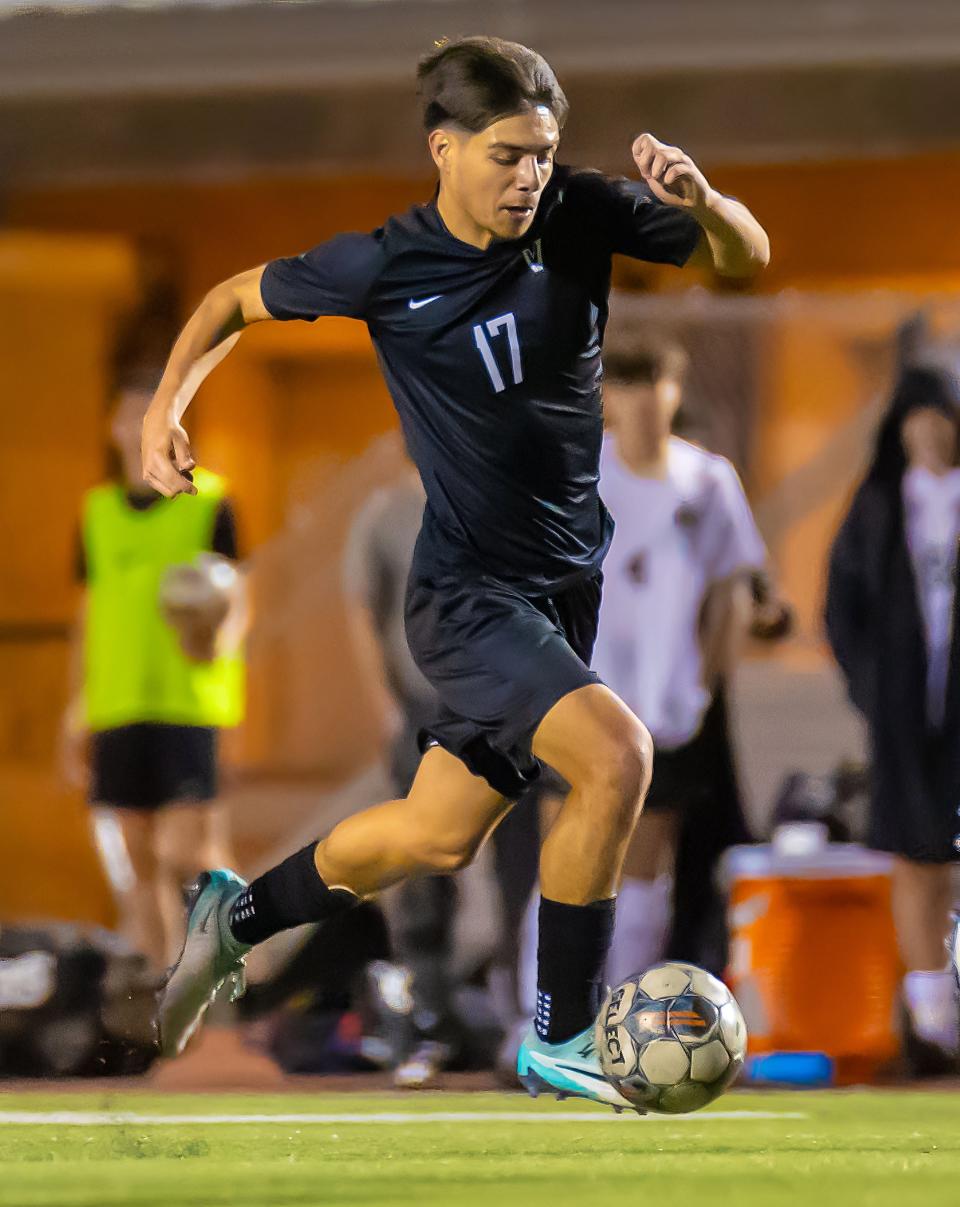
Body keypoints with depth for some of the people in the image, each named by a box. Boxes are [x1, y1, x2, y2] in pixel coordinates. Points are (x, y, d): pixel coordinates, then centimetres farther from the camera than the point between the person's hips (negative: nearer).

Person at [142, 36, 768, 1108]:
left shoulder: (581, 216, -5)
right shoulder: (386, 267, -12)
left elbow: (746, 258, 1)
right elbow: (236, 300, 4)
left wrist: (701, 201, -20)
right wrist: (166, 407, -8)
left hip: (569, 577, 5)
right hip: (469, 590, -5)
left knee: (437, 837, 14)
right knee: (614, 752, -27)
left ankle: (239, 915, 40)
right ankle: (561, 1040, -13)